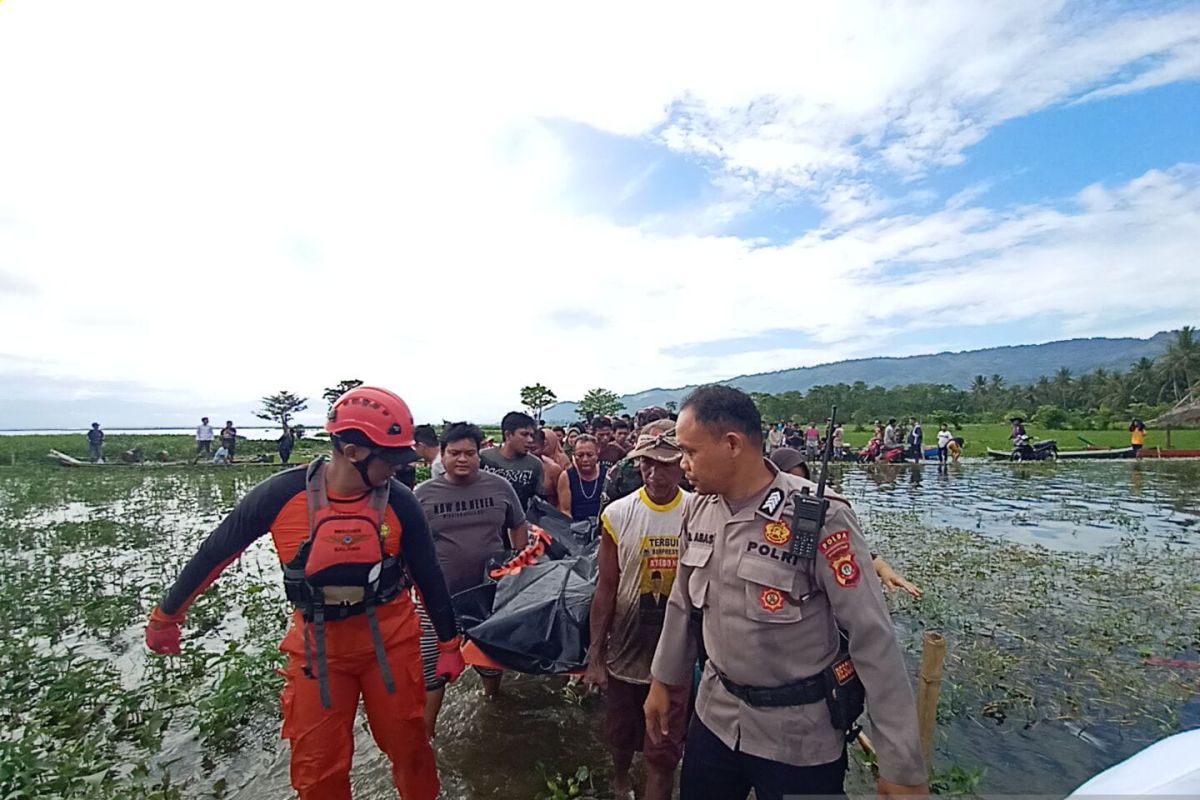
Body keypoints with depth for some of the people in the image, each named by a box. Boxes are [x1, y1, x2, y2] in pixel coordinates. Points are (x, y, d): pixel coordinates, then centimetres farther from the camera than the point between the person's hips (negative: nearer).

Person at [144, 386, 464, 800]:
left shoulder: (399, 502, -14)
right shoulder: (282, 494, -18)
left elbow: (428, 575, -3)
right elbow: (216, 552, -2)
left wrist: (449, 644, 3)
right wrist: (167, 614, 10)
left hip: (390, 641, 1)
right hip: (317, 647, 0)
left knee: (409, 745, 14)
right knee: (317, 767, 13)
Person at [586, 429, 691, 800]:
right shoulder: (617, 515, -10)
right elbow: (606, 587, -5)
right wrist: (595, 655, -4)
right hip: (625, 651, 2)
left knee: (664, 751, 9)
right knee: (620, 736, 23)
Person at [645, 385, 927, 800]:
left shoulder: (819, 517, -23)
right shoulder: (697, 508, -6)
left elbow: (873, 638, -18)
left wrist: (901, 765, -14)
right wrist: (662, 680, 15)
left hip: (799, 736, -4)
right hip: (715, 714, 5)